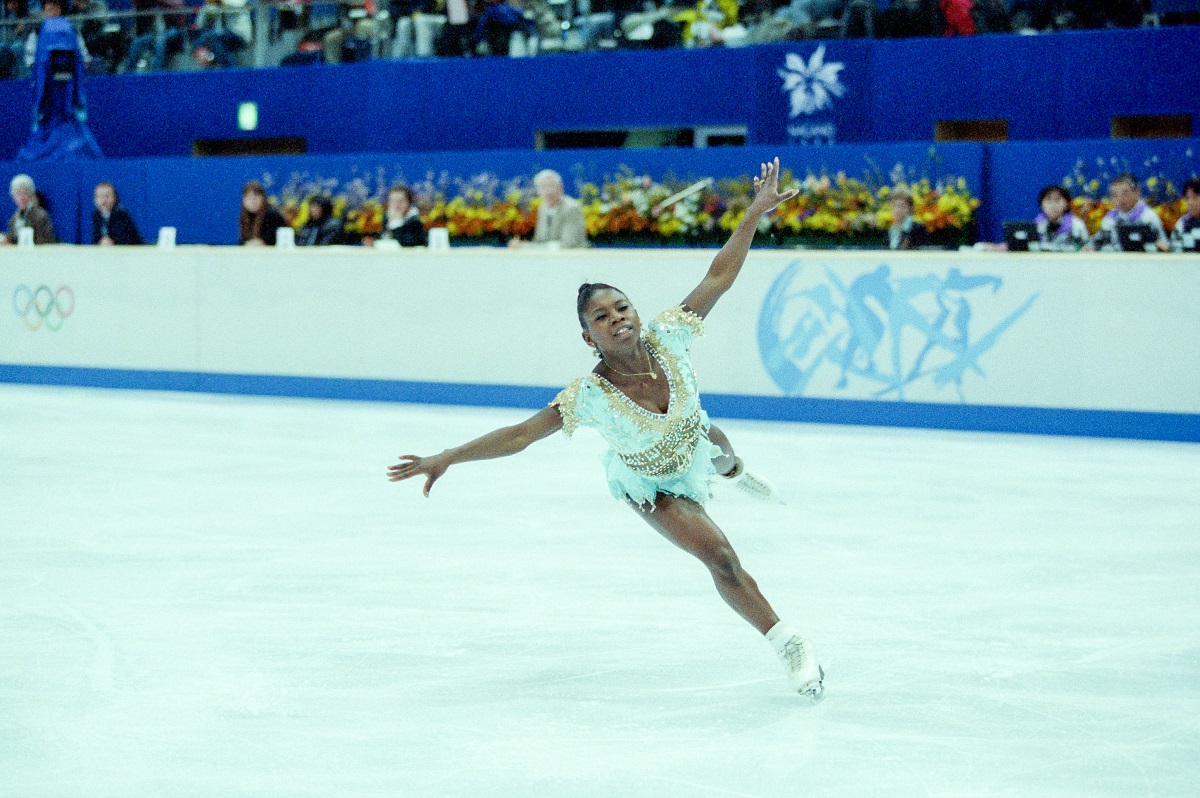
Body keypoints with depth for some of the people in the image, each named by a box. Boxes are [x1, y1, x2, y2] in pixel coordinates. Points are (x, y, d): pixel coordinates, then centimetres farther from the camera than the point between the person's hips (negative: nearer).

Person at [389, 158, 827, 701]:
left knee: (719, 451, 38)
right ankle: (788, 645, 2)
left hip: (694, 442, 4)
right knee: (719, 556, -14)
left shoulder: (667, 339, -34)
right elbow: (517, 436, -37)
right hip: (650, 484, -4)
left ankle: (738, 475, 80)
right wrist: (448, 458, -43)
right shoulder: (590, 397, -40)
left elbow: (718, 276, -28)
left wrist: (754, 214, -34)